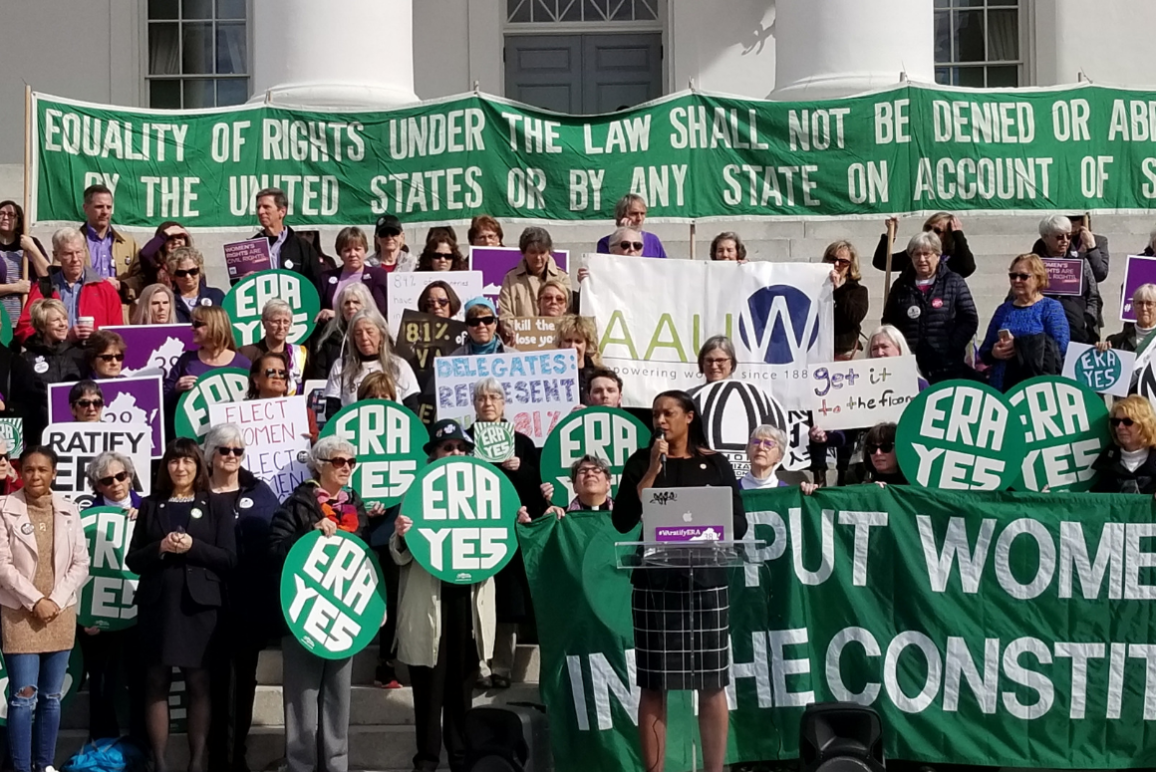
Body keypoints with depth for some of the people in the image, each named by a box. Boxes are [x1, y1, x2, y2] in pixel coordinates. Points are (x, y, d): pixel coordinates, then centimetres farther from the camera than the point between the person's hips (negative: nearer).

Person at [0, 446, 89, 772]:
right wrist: (35, 601, -15)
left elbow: (81, 563, 3)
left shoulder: (69, 510, 5)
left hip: (60, 614, 3)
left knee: (51, 697, 9)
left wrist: (56, 601, -8)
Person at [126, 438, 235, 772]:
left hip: (199, 605, -1)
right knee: (156, 683, 1)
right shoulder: (151, 505, 11)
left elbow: (229, 559, -1)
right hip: (157, 604, 1)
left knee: (198, 684, 1)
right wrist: (160, 548, -12)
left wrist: (192, 547, -14)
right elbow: (132, 560, 7)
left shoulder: (215, 507, 6)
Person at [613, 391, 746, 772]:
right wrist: (652, 471, -10)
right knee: (653, 687, 0)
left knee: (712, 685, 3)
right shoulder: (640, 461, 4)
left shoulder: (714, 463, 5)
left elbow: (739, 523, 3)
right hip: (654, 582, 0)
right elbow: (622, 521, -6)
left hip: (705, 580, 1)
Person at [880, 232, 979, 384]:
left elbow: (970, 320, 0)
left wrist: (952, 350, -9)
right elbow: (888, 322, 13)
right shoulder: (901, 286, 12)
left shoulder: (954, 282, 5)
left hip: (947, 366, -2)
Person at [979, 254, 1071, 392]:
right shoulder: (1004, 309, 17)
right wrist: (994, 352, -8)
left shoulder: (1051, 308, 3)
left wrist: (1019, 346, -17)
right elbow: (984, 351, 17)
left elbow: (1060, 347, -11)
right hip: (1001, 385, 4)